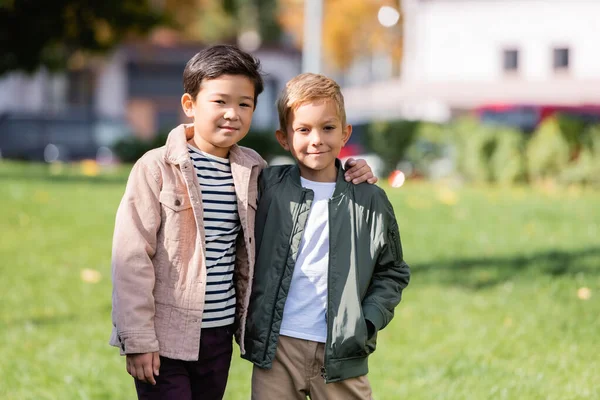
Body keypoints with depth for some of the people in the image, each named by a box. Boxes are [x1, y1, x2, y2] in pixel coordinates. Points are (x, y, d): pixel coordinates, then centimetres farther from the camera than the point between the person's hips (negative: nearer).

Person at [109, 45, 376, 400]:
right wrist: (139, 340, -13)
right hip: (164, 339, -5)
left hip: (219, 336, 5)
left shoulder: (252, 170, 6)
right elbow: (132, 257, -10)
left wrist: (345, 177, 4)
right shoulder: (157, 168, -8)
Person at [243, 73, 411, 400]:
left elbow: (392, 272, 10)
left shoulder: (370, 200, 2)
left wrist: (368, 322, -4)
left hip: (340, 355, -1)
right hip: (276, 348, 1)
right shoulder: (267, 188, 3)